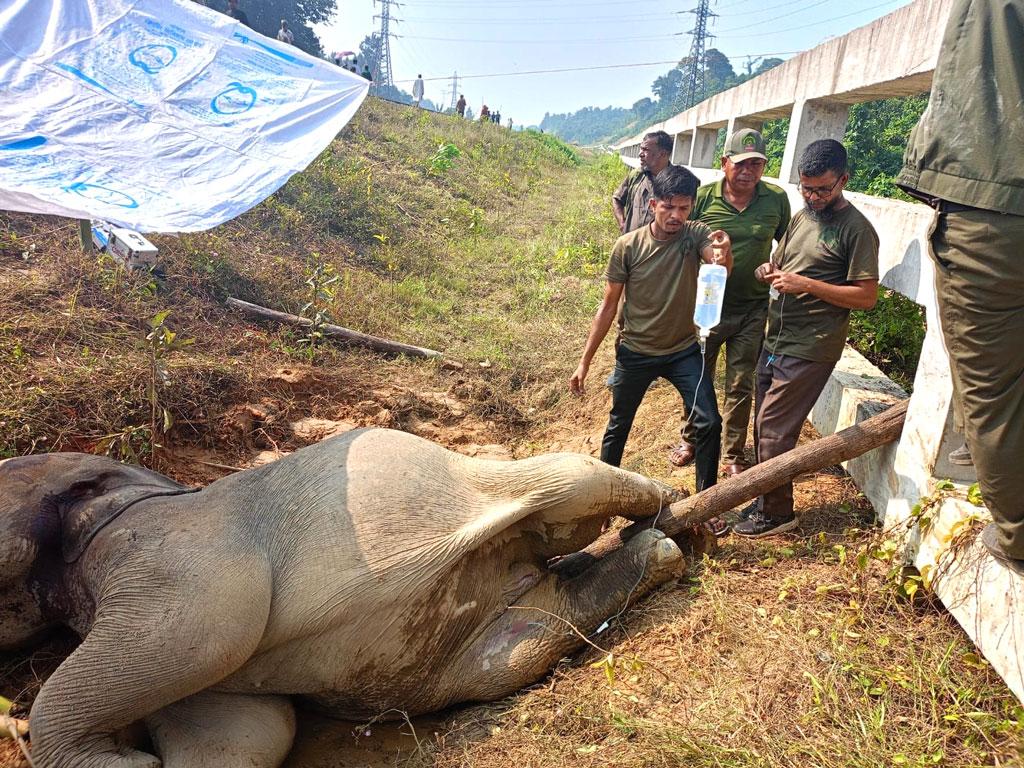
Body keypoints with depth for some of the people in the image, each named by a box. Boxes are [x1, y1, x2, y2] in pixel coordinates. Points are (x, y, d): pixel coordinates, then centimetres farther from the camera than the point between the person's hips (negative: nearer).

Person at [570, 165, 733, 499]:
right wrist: (584, 362, -8)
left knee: (709, 424, -7)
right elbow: (608, 306, -8)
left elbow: (721, 268, -33)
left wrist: (724, 255, -59)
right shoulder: (627, 246, -15)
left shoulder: (695, 235, -12)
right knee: (618, 426, 13)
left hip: (684, 350, 1)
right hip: (635, 353, 0)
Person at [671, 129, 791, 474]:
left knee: (741, 386, 10)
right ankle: (690, 439, 36)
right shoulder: (703, 197, -9)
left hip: (752, 310, 1)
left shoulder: (776, 199, -4)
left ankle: (733, 454, 26)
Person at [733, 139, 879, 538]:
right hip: (775, 340, 8)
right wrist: (766, 272, -3)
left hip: (810, 349, -7)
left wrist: (807, 284, -21)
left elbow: (867, 296, -13)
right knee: (765, 425, 12)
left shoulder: (857, 229, -10)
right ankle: (767, 499, 26)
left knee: (773, 428, -6)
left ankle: (777, 512, 9)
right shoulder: (801, 217, 12)